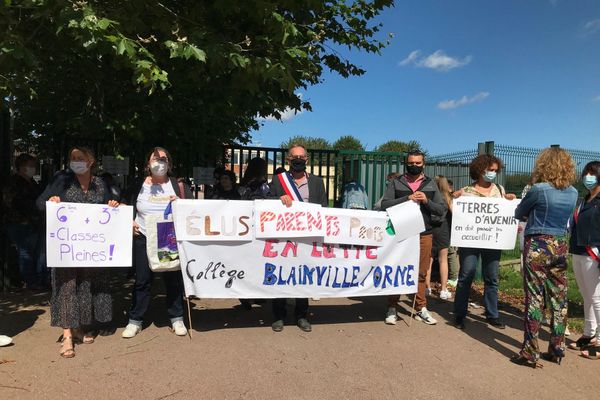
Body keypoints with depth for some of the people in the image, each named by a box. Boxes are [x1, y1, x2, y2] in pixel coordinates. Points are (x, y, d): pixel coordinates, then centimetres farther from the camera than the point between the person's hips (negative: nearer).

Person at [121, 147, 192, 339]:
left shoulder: (178, 185, 2)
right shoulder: (138, 186, 5)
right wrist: (129, 223, -4)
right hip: (144, 239, 1)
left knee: (173, 279, 7)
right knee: (142, 280, 6)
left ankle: (177, 318, 20)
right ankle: (135, 320, 19)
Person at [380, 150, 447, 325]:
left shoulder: (431, 184, 11)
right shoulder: (396, 183, 5)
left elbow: (443, 210, 7)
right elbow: (385, 204, -7)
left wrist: (427, 201, -11)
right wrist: (407, 199, -17)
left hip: (424, 235, 2)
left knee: (421, 273, 9)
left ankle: (421, 309, 21)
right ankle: (392, 308, 14)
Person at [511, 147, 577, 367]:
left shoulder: (539, 189, -13)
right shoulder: (573, 193, 5)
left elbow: (518, 213, -1)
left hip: (538, 245, -6)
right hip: (561, 246, 6)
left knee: (535, 298, -2)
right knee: (558, 299, 12)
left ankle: (530, 353, 3)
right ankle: (557, 349, 23)